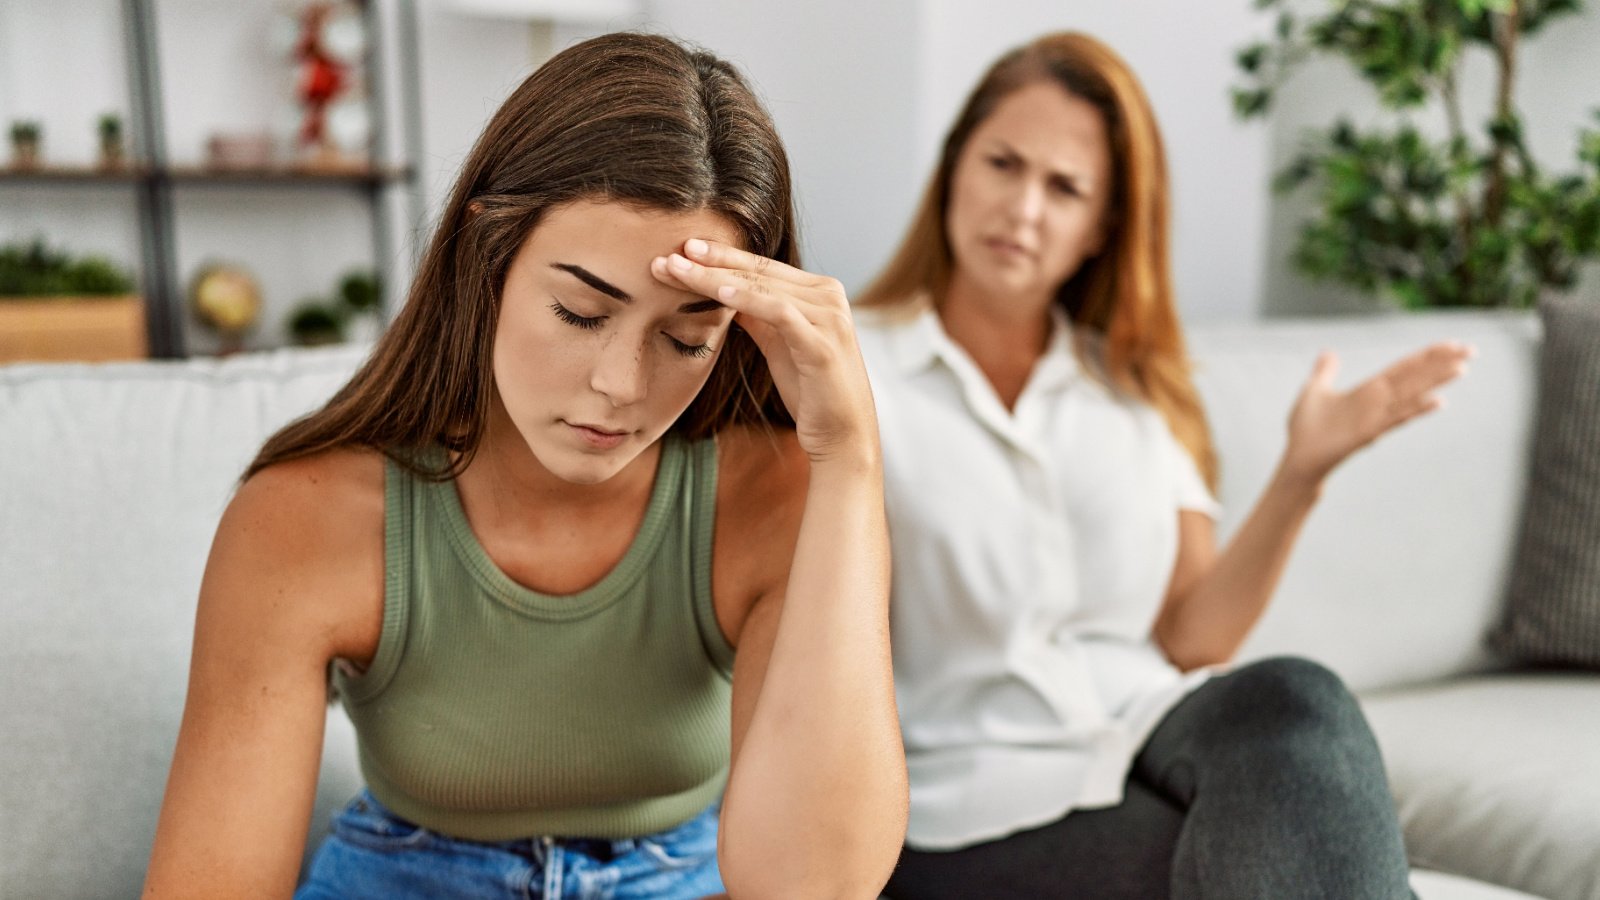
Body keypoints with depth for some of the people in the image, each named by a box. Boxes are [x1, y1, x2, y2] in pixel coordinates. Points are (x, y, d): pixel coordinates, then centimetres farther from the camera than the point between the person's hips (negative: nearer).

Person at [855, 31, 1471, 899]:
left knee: (1291, 699, -29)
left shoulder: (1137, 391, 15)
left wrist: (1299, 477, -4)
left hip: (1150, 733, 5)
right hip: (974, 798, -4)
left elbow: (1191, 642, 8)